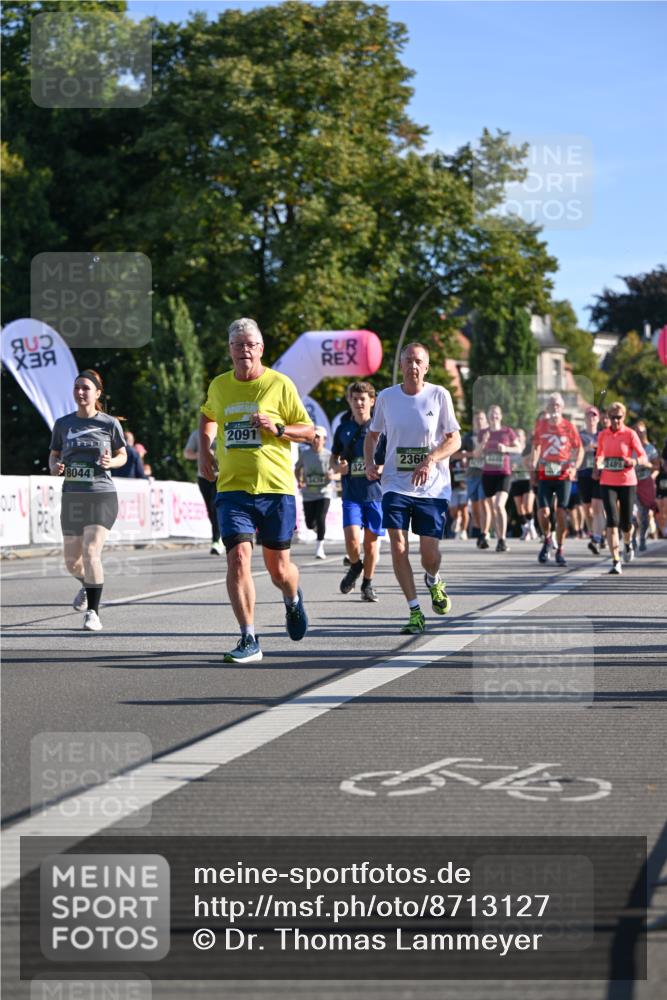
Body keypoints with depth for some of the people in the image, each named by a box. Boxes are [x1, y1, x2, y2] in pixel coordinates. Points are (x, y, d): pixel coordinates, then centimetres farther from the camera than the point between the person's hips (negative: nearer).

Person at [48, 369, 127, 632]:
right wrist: (54, 467, -7)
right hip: (72, 496, 4)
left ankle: (93, 612, -9)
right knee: (72, 561, 11)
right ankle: (87, 585, 46)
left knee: (91, 552, -19)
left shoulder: (109, 423, -1)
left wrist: (111, 462, -12)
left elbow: (123, 455, 10)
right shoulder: (63, 424, 6)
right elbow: (54, 454, 16)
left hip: (102, 495, -4)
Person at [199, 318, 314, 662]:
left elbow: (309, 431, 4)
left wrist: (278, 429, -14)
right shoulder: (219, 386, 8)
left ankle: (293, 600, 43)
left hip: (276, 489, -2)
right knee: (238, 558, -15)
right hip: (232, 489, 2)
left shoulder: (280, 384, -1)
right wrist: (204, 449, 16)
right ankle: (249, 640, -10)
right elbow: (208, 415, 31)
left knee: (278, 568, 6)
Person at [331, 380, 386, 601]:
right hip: (351, 494, 1)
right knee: (352, 538, -13)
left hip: (376, 492, -1)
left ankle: (367, 584, 20)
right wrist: (338, 467, -3)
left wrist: (381, 469, -15)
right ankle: (355, 566, 18)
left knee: (372, 540, 3)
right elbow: (333, 458, 20)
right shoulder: (343, 429, 10)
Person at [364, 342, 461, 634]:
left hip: (433, 487, -1)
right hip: (395, 484, 1)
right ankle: (415, 612, -1)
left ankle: (433, 581, 35)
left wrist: (430, 460, -20)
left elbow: (454, 440, -3)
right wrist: (369, 462, -1)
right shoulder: (386, 397, 2)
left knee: (429, 553, -3)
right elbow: (372, 435, 17)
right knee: (398, 546, -12)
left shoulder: (439, 395, -4)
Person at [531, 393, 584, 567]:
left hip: (563, 474, -1)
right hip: (544, 474, 1)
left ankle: (559, 550, 9)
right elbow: (536, 447, 19)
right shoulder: (540, 425, 6)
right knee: (543, 511, -9)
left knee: (561, 512, -2)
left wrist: (574, 467, -9)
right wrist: (533, 468, 10)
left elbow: (579, 449, 5)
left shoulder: (569, 427, 0)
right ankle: (547, 539, 21)